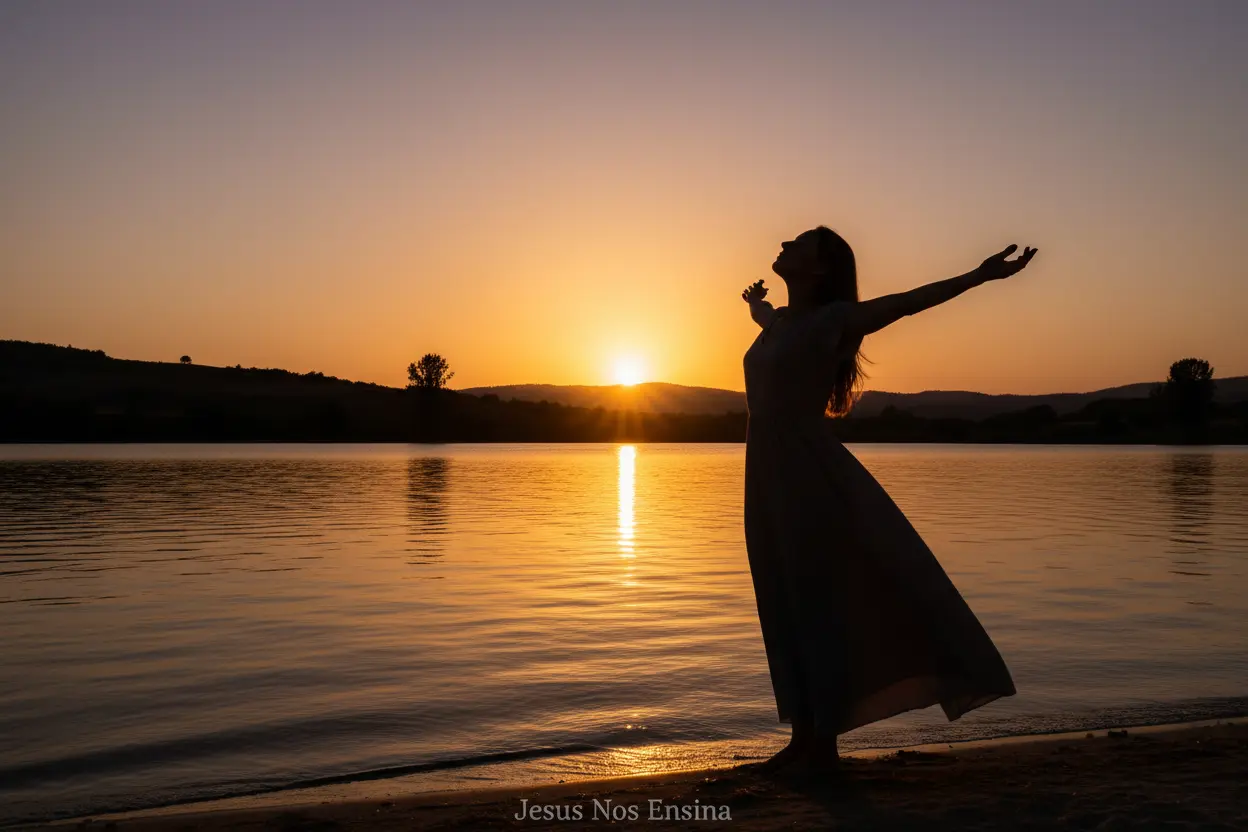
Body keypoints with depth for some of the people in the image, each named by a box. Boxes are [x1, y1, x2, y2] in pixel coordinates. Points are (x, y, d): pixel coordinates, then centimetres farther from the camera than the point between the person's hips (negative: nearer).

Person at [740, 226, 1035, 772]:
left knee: (819, 607, -3)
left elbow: (910, 300, -11)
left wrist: (981, 275, -20)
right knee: (788, 613, 9)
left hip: (811, 478, -7)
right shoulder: (779, 322, 17)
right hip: (770, 482, 7)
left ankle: (824, 745, 4)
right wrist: (756, 301, 64)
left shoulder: (832, 319, -4)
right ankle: (805, 738, 18)